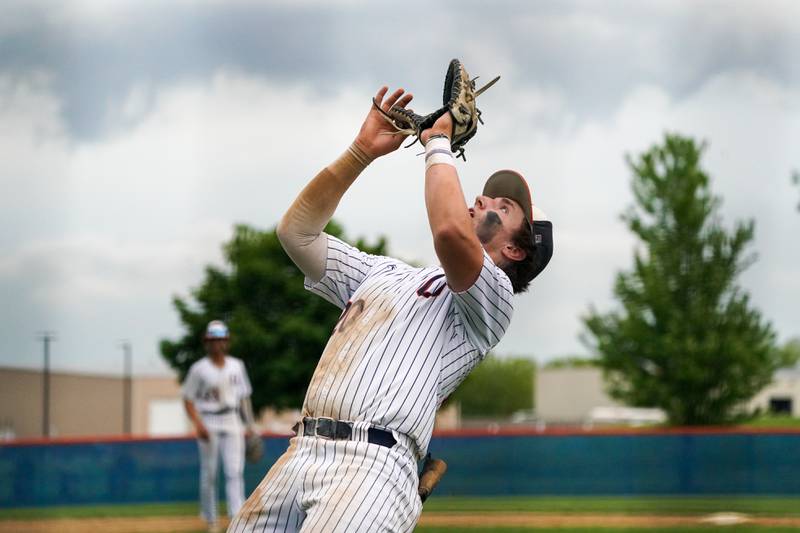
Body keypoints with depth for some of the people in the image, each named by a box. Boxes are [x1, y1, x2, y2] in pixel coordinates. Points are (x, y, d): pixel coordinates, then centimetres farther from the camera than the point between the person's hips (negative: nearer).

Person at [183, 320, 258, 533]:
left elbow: (244, 396, 16)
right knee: (209, 474, 1)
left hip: (232, 425, 2)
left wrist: (250, 424, 10)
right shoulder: (199, 369, -3)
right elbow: (188, 399, -2)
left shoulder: (237, 366, 9)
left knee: (235, 473, -9)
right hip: (209, 425, -2)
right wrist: (198, 425, -15)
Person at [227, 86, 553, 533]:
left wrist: (439, 144, 2)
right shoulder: (384, 273, 31)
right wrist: (361, 152, 18)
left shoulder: (491, 296, 7)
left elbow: (451, 232, -14)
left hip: (375, 463, -7)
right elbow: (297, 230, 25)